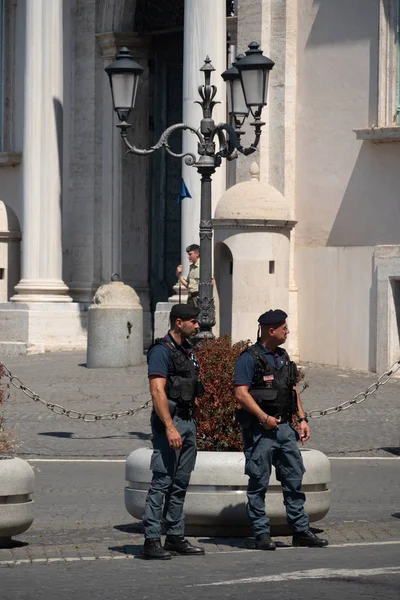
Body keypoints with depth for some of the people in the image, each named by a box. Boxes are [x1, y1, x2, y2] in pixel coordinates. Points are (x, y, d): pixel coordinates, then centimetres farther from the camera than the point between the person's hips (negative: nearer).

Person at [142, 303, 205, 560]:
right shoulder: (162, 351, -12)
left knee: (181, 483, 11)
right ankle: (152, 541, -9)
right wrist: (170, 427, -26)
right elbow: (158, 391, -19)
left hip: (188, 421, 9)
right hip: (169, 421, -9)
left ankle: (176, 537, 16)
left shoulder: (187, 351, 17)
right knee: (162, 482, -9)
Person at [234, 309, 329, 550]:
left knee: (294, 478, 8)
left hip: (284, 427, 8)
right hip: (260, 430, -8)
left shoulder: (283, 357, 16)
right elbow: (241, 393, -16)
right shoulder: (249, 358, -9)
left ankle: (301, 530, 14)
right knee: (259, 483, -1)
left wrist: (302, 418, 12)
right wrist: (264, 417, -21)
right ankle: (262, 533, 4)